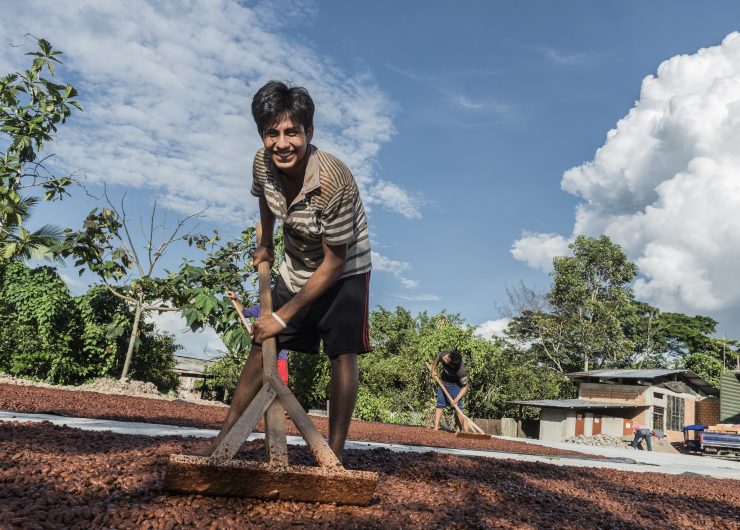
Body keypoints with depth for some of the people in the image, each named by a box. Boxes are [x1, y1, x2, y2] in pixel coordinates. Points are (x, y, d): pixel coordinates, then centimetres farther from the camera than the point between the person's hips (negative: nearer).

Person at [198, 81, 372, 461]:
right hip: (296, 268, 6)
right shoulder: (263, 163, -17)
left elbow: (334, 264, -27)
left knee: (341, 355, -13)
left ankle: (334, 454, -4)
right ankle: (223, 440, 10)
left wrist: (284, 315, -23)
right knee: (262, 344, 3)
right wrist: (265, 246, 18)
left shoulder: (334, 182, -35)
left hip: (344, 271, -5)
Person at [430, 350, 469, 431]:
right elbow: (436, 360, 4)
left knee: (457, 407, -12)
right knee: (439, 404, 1)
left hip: (455, 385, -5)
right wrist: (433, 370, 0)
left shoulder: (461, 370, -37)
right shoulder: (442, 355, -25)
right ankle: (436, 428, 2)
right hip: (443, 383, 5)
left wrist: (456, 399, -32)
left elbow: (465, 387, -26)